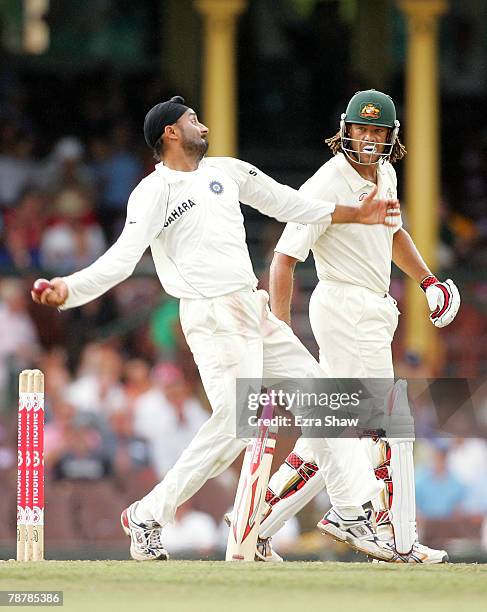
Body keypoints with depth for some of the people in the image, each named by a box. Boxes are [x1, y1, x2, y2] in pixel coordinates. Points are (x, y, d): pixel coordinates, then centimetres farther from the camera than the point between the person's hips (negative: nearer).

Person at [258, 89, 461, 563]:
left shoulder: (384, 174, 9)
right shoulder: (327, 185, -17)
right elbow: (284, 258, -20)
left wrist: (426, 279, 18)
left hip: (373, 309, 9)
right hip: (348, 308, -9)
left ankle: (258, 522, 13)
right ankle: (399, 541, -3)